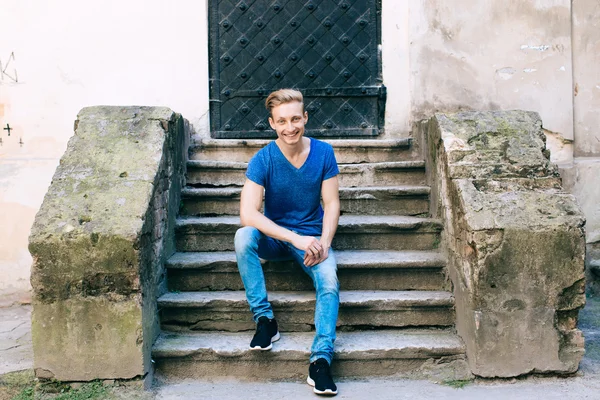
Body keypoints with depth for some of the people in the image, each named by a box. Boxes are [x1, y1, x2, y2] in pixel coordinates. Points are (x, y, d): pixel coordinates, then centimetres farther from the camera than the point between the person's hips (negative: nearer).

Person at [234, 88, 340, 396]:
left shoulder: (323, 153, -7)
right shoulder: (263, 160, -14)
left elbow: (331, 204, -3)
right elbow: (248, 214, -25)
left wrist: (324, 243, -21)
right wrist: (296, 238, -34)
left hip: (313, 237, 1)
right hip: (274, 238, 0)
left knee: (329, 282, -27)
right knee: (243, 236, -32)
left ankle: (321, 360, -25)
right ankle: (264, 319, -20)